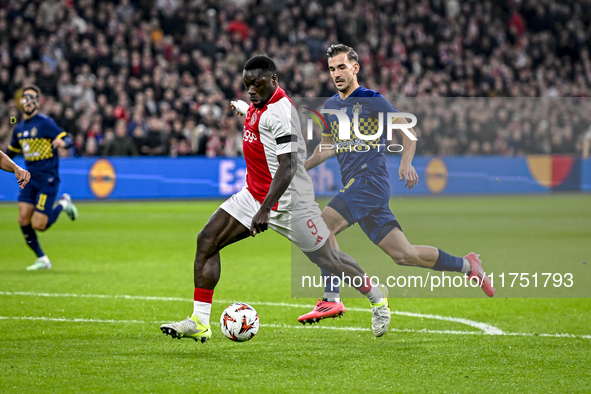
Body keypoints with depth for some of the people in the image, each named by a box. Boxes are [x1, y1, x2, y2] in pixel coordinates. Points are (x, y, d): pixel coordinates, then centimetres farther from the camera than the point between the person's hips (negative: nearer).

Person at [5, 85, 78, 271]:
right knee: (23, 219, -7)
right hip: (30, 179, 6)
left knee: (39, 225, -12)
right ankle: (41, 259, 7)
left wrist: (62, 142, -37)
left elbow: (68, 140, -15)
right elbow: (11, 152, 26)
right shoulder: (19, 128, 11)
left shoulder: (45, 122, -9)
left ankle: (63, 204, 17)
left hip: (47, 179, -6)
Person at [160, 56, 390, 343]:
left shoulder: (279, 112, -24)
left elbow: (287, 167, -30)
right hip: (254, 194, 9)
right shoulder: (260, 104, 4)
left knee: (327, 260, 4)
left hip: (288, 201, -9)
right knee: (207, 241, -6)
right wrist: (243, 107, 47)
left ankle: (376, 297, 33)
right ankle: (199, 322, -8)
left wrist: (264, 210, -36)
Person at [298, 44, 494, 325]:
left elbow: (408, 130, -4)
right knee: (403, 254, 5)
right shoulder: (331, 105, 19)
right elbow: (327, 147, 30)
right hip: (355, 185, 7)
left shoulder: (371, 100, -2)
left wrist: (406, 161, -21)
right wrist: (301, 167, 16)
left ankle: (331, 299, -21)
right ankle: (466, 265, 22)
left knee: (323, 225, -22)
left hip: (371, 178, -7)